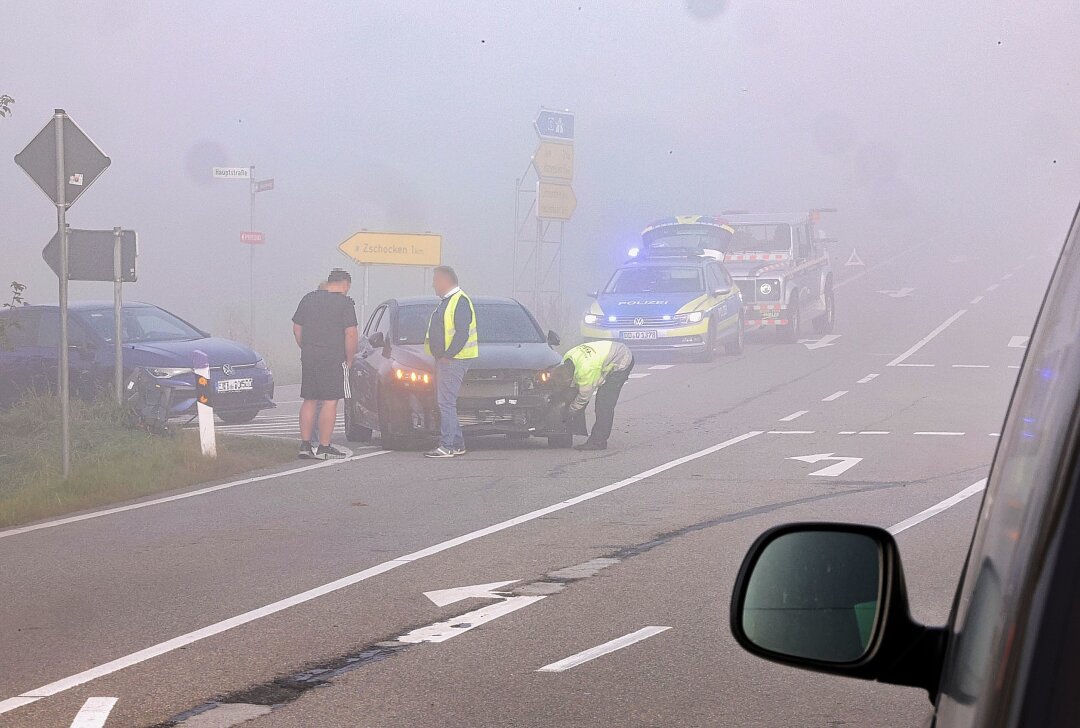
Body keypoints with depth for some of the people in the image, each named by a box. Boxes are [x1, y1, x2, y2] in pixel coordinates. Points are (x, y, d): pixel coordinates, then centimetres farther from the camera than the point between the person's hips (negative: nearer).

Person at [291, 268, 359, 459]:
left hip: (308, 358, 6)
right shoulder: (345, 303, -6)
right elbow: (351, 334, -12)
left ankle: (305, 444, 12)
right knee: (330, 402, -3)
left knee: (309, 401, 12)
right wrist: (349, 359, -2)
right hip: (333, 359, -6)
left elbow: (297, 330, 14)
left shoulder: (308, 299, 12)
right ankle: (324, 448, -5)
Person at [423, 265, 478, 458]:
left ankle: (447, 446, -12)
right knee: (444, 402, 11)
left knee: (446, 403, -12)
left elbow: (462, 334, -20)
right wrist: (440, 356, 15)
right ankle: (457, 444, 16)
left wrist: (447, 355, -21)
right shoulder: (446, 302, 20)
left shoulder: (460, 302, -12)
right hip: (444, 359, 10)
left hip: (453, 360, -10)